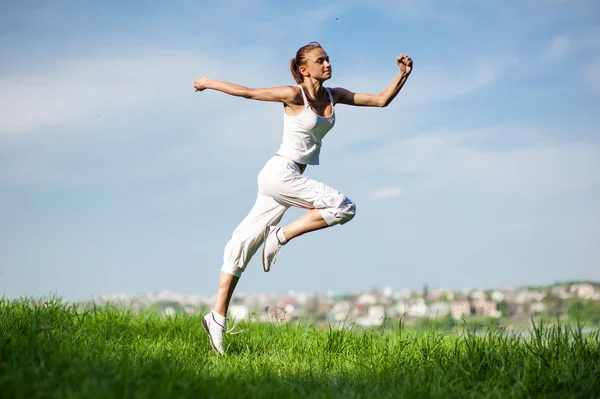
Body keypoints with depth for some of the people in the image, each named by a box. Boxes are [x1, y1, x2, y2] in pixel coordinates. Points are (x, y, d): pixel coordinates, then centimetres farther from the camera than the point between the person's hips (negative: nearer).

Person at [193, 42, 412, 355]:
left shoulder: (334, 96, 10)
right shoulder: (294, 95, -9)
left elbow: (381, 100, 9)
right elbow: (247, 92, -2)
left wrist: (403, 75, -3)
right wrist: (209, 83, 3)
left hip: (287, 179, 7)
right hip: (279, 173, -7)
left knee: (245, 243, 6)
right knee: (344, 207, -14)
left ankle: (217, 317, 8)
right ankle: (280, 236, -5)